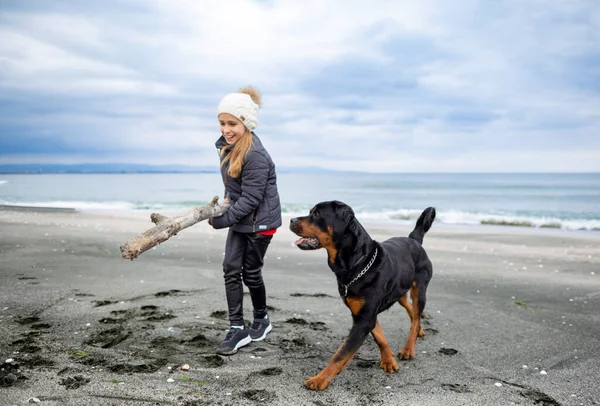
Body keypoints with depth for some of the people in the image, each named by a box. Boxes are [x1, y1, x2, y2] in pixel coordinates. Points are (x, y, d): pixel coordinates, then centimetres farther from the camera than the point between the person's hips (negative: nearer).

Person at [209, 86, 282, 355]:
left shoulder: (255, 155, -26)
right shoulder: (228, 146, 2)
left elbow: (251, 199, -25)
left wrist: (222, 220, -22)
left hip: (260, 221, -8)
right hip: (240, 219, 8)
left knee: (251, 272, 6)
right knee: (231, 270, 2)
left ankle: (261, 320, 30)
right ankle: (237, 329, 10)